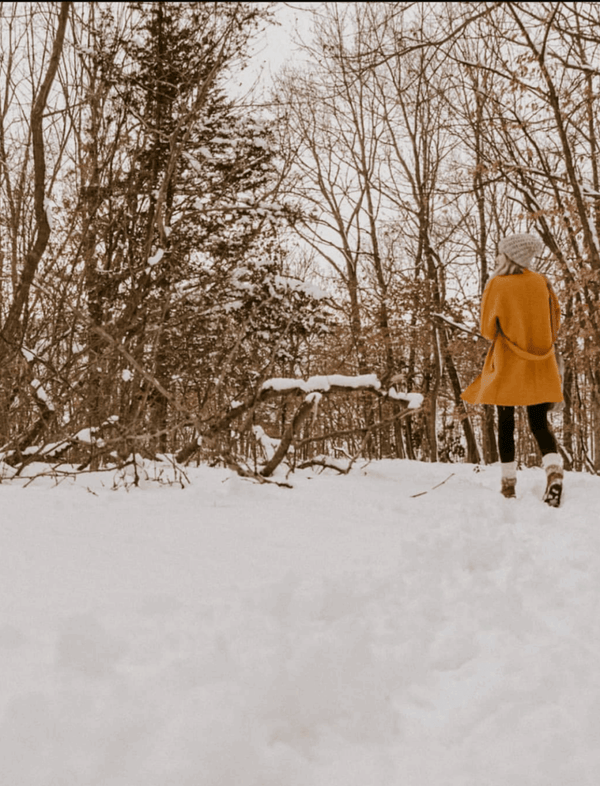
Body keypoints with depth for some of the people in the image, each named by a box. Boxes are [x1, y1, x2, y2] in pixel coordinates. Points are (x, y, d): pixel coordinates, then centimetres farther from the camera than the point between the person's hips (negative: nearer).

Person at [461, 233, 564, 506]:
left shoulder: (497, 285, -7)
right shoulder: (541, 282, 2)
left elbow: (488, 329, -2)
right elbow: (555, 324, 10)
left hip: (507, 366, -2)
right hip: (540, 367, 3)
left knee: (506, 423, 7)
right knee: (540, 423, 6)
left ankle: (509, 481, 8)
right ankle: (554, 470, -16)